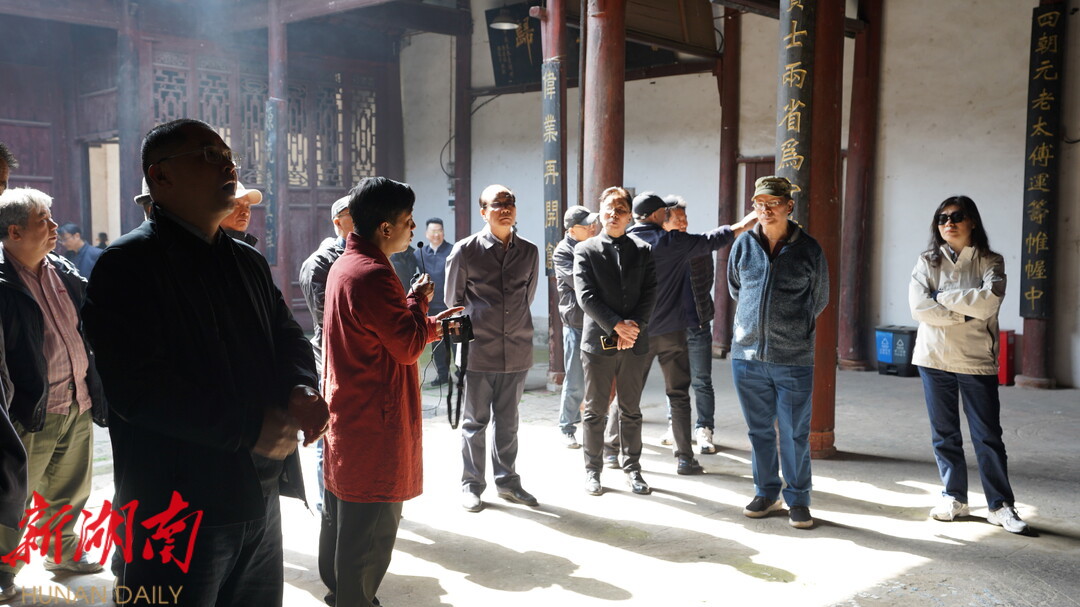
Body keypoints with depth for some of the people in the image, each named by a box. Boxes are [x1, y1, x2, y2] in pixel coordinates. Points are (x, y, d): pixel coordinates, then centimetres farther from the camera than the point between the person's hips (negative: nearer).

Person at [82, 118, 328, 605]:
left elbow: (289, 336, 15)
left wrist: (301, 390, -9)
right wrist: (250, 428, -22)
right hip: (176, 508, -7)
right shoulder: (129, 264, -11)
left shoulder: (248, 262, 14)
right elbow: (139, 385, -21)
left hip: (259, 496, 8)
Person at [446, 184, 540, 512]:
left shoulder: (529, 252, 5)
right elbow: (453, 299, 8)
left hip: (517, 351, 3)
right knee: (475, 421, 7)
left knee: (507, 421, 14)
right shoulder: (465, 250, -4)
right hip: (478, 350, -3)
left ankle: (507, 481, 27)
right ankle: (472, 485, 19)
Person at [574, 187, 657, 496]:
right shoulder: (585, 250, 2)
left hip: (635, 342, 2)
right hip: (598, 341, -2)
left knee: (631, 410, 10)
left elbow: (650, 294, 2)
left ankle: (632, 469, 22)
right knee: (595, 411, 5)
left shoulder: (642, 251, 9)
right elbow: (586, 296, -8)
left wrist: (635, 325, -13)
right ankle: (592, 470, 17)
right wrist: (616, 326, -15)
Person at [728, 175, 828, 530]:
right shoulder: (743, 245, 4)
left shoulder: (809, 250, -1)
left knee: (794, 434, 3)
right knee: (759, 430, 12)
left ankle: (798, 499, 16)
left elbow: (820, 300, 13)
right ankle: (766, 493, 26)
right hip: (747, 354, 3)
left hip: (794, 358, -2)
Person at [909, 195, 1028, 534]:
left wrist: (942, 296, -12)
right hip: (934, 358, 2)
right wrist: (967, 313, -13)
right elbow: (919, 307, -11)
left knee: (988, 435, 1)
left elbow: (989, 302, -17)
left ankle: (1001, 506, 10)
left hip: (977, 361, -1)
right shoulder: (928, 262, 4)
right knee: (944, 434, 9)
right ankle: (954, 499, 20)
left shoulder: (990, 263, 2)